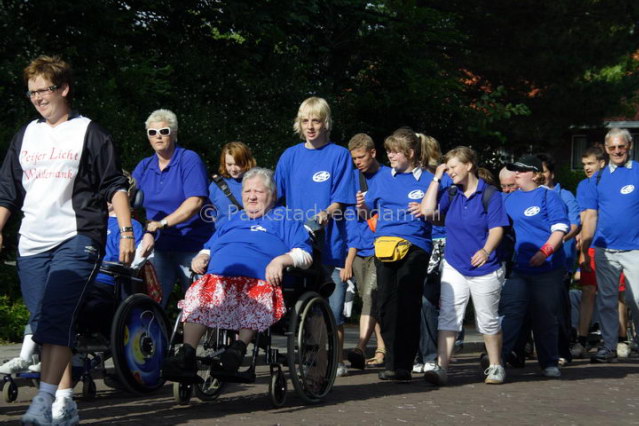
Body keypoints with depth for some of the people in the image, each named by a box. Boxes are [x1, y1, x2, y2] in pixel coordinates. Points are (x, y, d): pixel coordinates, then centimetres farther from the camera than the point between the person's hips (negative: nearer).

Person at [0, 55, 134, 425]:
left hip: (77, 240, -6)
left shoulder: (89, 133, 4)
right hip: (32, 243, 6)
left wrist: (127, 232, -6)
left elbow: (115, 186, 2)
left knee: (54, 319, -20)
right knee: (44, 325, 5)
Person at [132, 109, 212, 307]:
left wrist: (162, 223, -24)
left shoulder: (189, 160, -4)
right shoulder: (144, 166, 13)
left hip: (192, 248, -4)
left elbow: (195, 202, -16)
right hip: (160, 247, 4)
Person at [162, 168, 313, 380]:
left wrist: (282, 260, -11)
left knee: (255, 299, -40)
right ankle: (186, 355, -37)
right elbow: (208, 249, 38)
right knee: (198, 294, -30)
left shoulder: (284, 218, 23)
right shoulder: (233, 220, 39)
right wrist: (201, 257, 13)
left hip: (259, 282, -3)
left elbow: (305, 255, 9)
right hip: (217, 278, 3)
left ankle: (240, 346, -36)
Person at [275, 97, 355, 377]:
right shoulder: (290, 156, 12)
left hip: (329, 242, -3)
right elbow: (276, 197, 14)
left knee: (332, 307, -3)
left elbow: (342, 199, -3)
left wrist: (326, 214, -22)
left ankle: (337, 360, 8)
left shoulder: (339, 155, 3)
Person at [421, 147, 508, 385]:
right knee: (448, 317, -7)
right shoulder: (450, 194, 7)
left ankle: (495, 367, 23)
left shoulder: (489, 194, -6)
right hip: (454, 267, 3)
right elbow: (427, 210, -7)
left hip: (484, 268, -3)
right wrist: (436, 179, -4)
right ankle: (441, 368, -12)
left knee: (488, 321, 8)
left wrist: (486, 251, -30)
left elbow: (497, 229, -11)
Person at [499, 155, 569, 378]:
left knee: (546, 317, 4)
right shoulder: (510, 198, 13)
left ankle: (550, 363, 15)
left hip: (548, 267, -4)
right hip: (519, 267, 4)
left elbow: (560, 227, -12)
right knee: (509, 311, -5)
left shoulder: (548, 196, -5)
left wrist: (545, 251, -24)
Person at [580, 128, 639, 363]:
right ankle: (608, 346, 15)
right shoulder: (598, 178, 11)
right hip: (604, 250, 3)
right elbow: (590, 216, 10)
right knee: (606, 300, 7)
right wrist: (585, 251, 5)